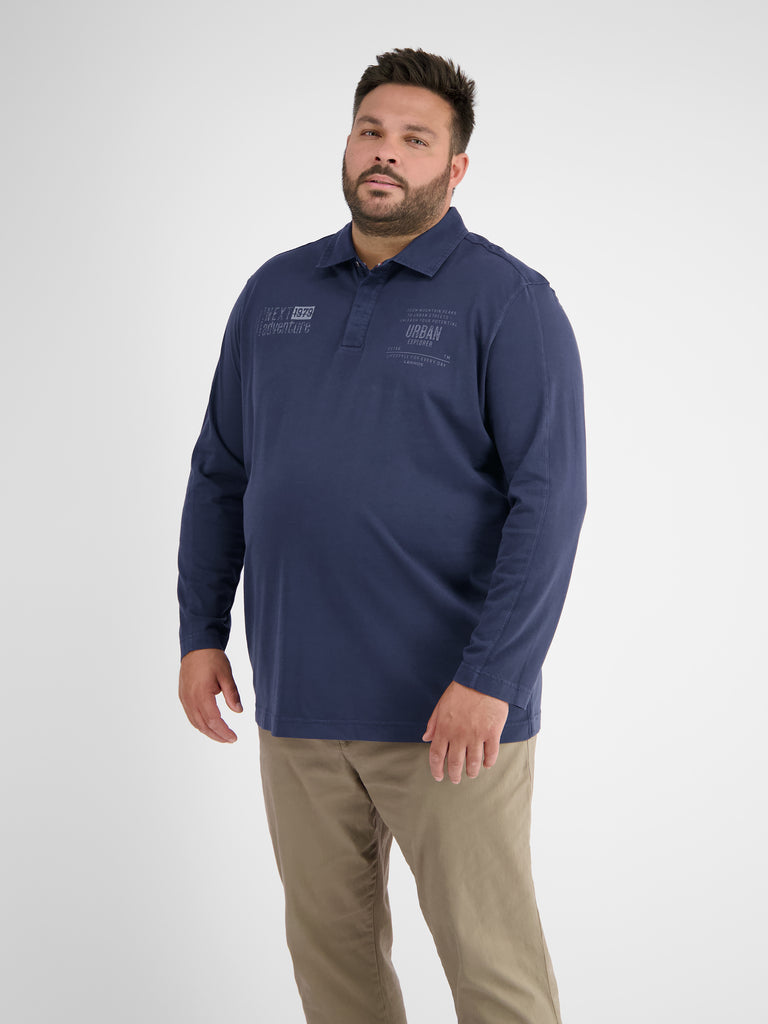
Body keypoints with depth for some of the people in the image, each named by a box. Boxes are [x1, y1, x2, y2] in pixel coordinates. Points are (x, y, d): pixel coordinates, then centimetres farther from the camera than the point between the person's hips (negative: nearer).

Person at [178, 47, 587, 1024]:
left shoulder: (507, 301, -5)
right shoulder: (275, 292, 11)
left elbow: (548, 499, -13)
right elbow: (219, 473, 16)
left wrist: (490, 680, -19)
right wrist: (200, 632, 8)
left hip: (450, 711, -5)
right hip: (297, 701, 5)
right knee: (329, 944, 15)